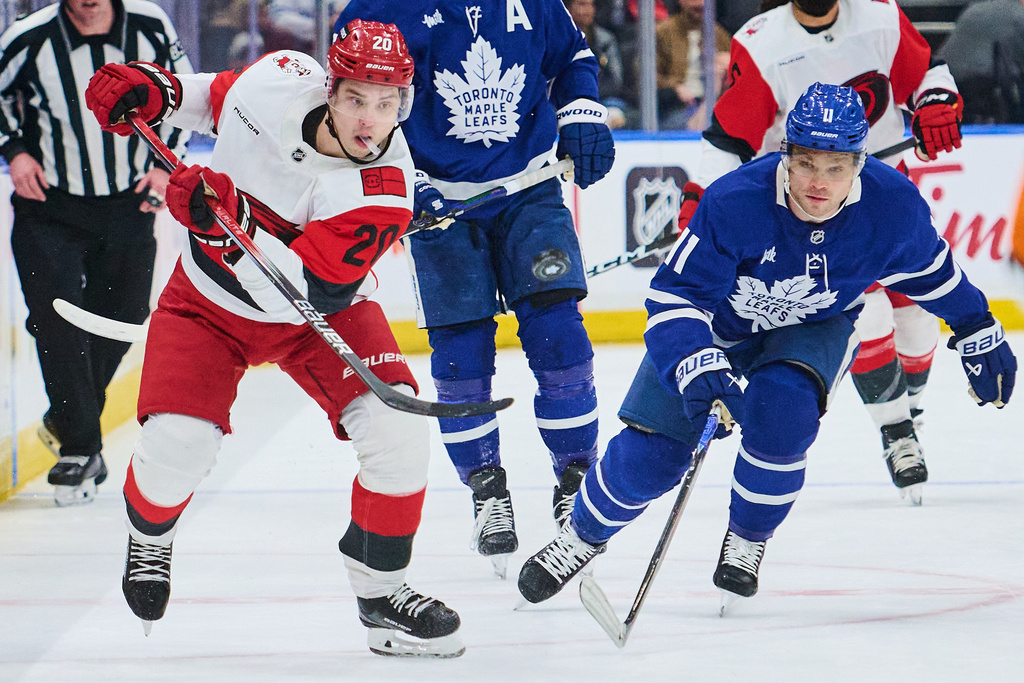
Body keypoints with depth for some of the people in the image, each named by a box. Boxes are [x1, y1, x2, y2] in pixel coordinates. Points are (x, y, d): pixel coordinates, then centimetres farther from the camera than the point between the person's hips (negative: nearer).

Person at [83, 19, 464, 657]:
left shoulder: (384, 190, -31)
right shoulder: (277, 79, -23)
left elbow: (309, 292, -36)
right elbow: (221, 97, 4)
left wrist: (226, 218, -43)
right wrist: (156, 89, -12)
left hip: (320, 314, -1)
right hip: (211, 298, 1)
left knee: (396, 427, -20)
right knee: (176, 442, -17)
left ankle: (381, 590, 2)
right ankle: (149, 535, 21)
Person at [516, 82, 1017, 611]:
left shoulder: (892, 206, -27)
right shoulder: (734, 202, -36)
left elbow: (930, 270, -5)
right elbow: (674, 296, -31)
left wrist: (979, 335, 7)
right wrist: (699, 370, -47)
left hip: (815, 328, 1)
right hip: (715, 323, -1)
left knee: (780, 408, -31)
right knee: (650, 453, -9)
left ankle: (747, 543, -5)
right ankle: (582, 538, 23)